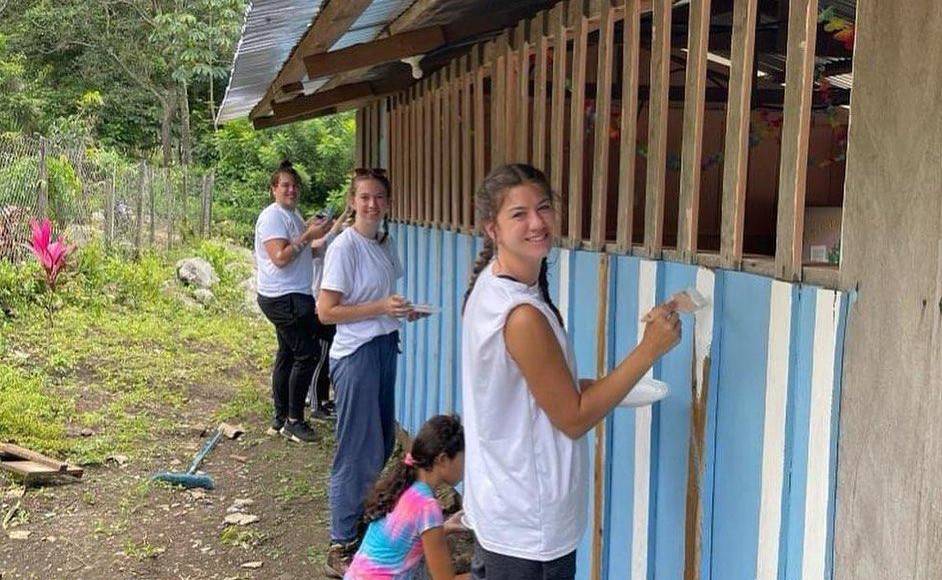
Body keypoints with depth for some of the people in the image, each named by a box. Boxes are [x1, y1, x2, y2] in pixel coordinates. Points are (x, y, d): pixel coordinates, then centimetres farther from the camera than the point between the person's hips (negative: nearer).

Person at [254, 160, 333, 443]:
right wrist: (309, 235, -22)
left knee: (287, 355, 13)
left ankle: (280, 419, 21)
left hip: (294, 296, 11)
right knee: (306, 354, -10)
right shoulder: (272, 216, -13)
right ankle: (294, 420, -3)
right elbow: (280, 257, -23)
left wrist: (313, 230, 10)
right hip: (283, 298, -11)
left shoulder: (292, 215, 18)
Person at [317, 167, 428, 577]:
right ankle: (341, 547, 11)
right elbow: (326, 312, -17)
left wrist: (402, 310, 4)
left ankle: (366, 523, 34)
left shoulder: (385, 243, 9)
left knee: (382, 443, 17)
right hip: (356, 354, -8)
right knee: (359, 451, -2)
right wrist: (380, 307, -22)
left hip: (385, 347, 8)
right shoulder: (345, 247, -15)